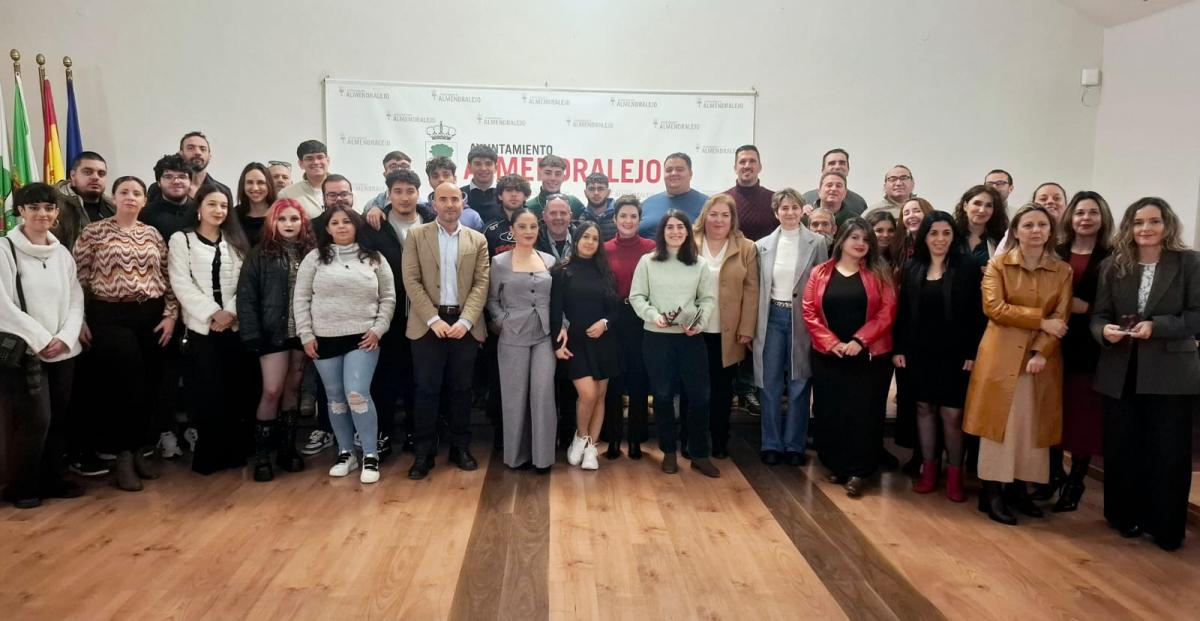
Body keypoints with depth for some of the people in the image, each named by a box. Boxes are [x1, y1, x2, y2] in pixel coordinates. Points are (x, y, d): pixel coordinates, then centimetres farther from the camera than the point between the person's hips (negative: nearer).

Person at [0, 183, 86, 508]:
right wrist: (40, 339, -14)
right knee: (35, 420, -7)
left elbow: (76, 301, 7)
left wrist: (64, 338, -7)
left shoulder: (63, 253, 10)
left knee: (57, 419, 10)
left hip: (63, 351, 5)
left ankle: (51, 480, 24)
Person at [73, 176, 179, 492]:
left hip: (151, 317, 4)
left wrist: (171, 314, 1)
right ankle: (124, 455, 7)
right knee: (127, 383, -9)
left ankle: (136, 449, 21)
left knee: (149, 385, 5)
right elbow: (78, 278, -1)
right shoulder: (93, 232, 0)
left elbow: (168, 278, 10)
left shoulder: (153, 234, 11)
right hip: (110, 317, -4)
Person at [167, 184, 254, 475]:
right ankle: (209, 455, 8)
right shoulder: (181, 239, 5)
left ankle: (234, 452, 14)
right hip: (201, 327, -2)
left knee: (237, 389, 2)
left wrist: (231, 312, -9)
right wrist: (213, 313, -13)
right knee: (209, 391, -4)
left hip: (235, 326, 3)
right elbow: (182, 284, -5)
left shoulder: (237, 241, 14)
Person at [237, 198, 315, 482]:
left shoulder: (311, 252, 5)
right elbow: (246, 296, -4)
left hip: (303, 331, 2)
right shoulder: (260, 254, 0)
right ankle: (262, 454, 7)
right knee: (272, 391, -4)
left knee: (293, 388, 10)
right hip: (273, 332, -2)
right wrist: (251, 334, -12)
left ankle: (287, 447, 21)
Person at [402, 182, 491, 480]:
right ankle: (423, 452, 10)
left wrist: (465, 321, -12)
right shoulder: (416, 235, 5)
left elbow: (481, 284, 2)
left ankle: (461, 447, 20)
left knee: (461, 389, 8)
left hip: (465, 324, 1)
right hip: (428, 323, -1)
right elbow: (411, 280, -3)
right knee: (427, 390, 1)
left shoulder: (478, 240, 9)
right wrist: (433, 319, -12)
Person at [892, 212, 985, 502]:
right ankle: (929, 468, 20)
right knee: (924, 409, 9)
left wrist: (972, 353, -10)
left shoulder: (967, 268, -2)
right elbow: (902, 311, 6)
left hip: (954, 353, -3)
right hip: (918, 352, 3)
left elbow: (976, 314, -4)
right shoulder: (911, 268, 6)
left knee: (952, 413, -1)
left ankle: (954, 473, 13)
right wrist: (898, 348, 1)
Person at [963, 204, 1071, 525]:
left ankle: (1018, 488, 19)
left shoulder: (1063, 271, 7)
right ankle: (992, 492, 5)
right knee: (998, 419, -1)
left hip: (1042, 358, 3)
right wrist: (1041, 320, -15)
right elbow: (994, 308, -12)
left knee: (1033, 424, 7)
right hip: (1001, 355, -3)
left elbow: (1061, 317, 0)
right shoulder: (998, 264, -1)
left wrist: (1041, 353, -14)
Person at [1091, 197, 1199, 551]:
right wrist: (1104, 330, -18)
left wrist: (1156, 327, -21)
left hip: (1170, 373, -2)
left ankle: (1165, 527, 19)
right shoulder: (1112, 266, 5)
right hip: (1121, 373, 2)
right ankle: (1126, 516, 26)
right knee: (1121, 449, 9)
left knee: (1168, 452, 4)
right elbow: (1098, 315, 3)